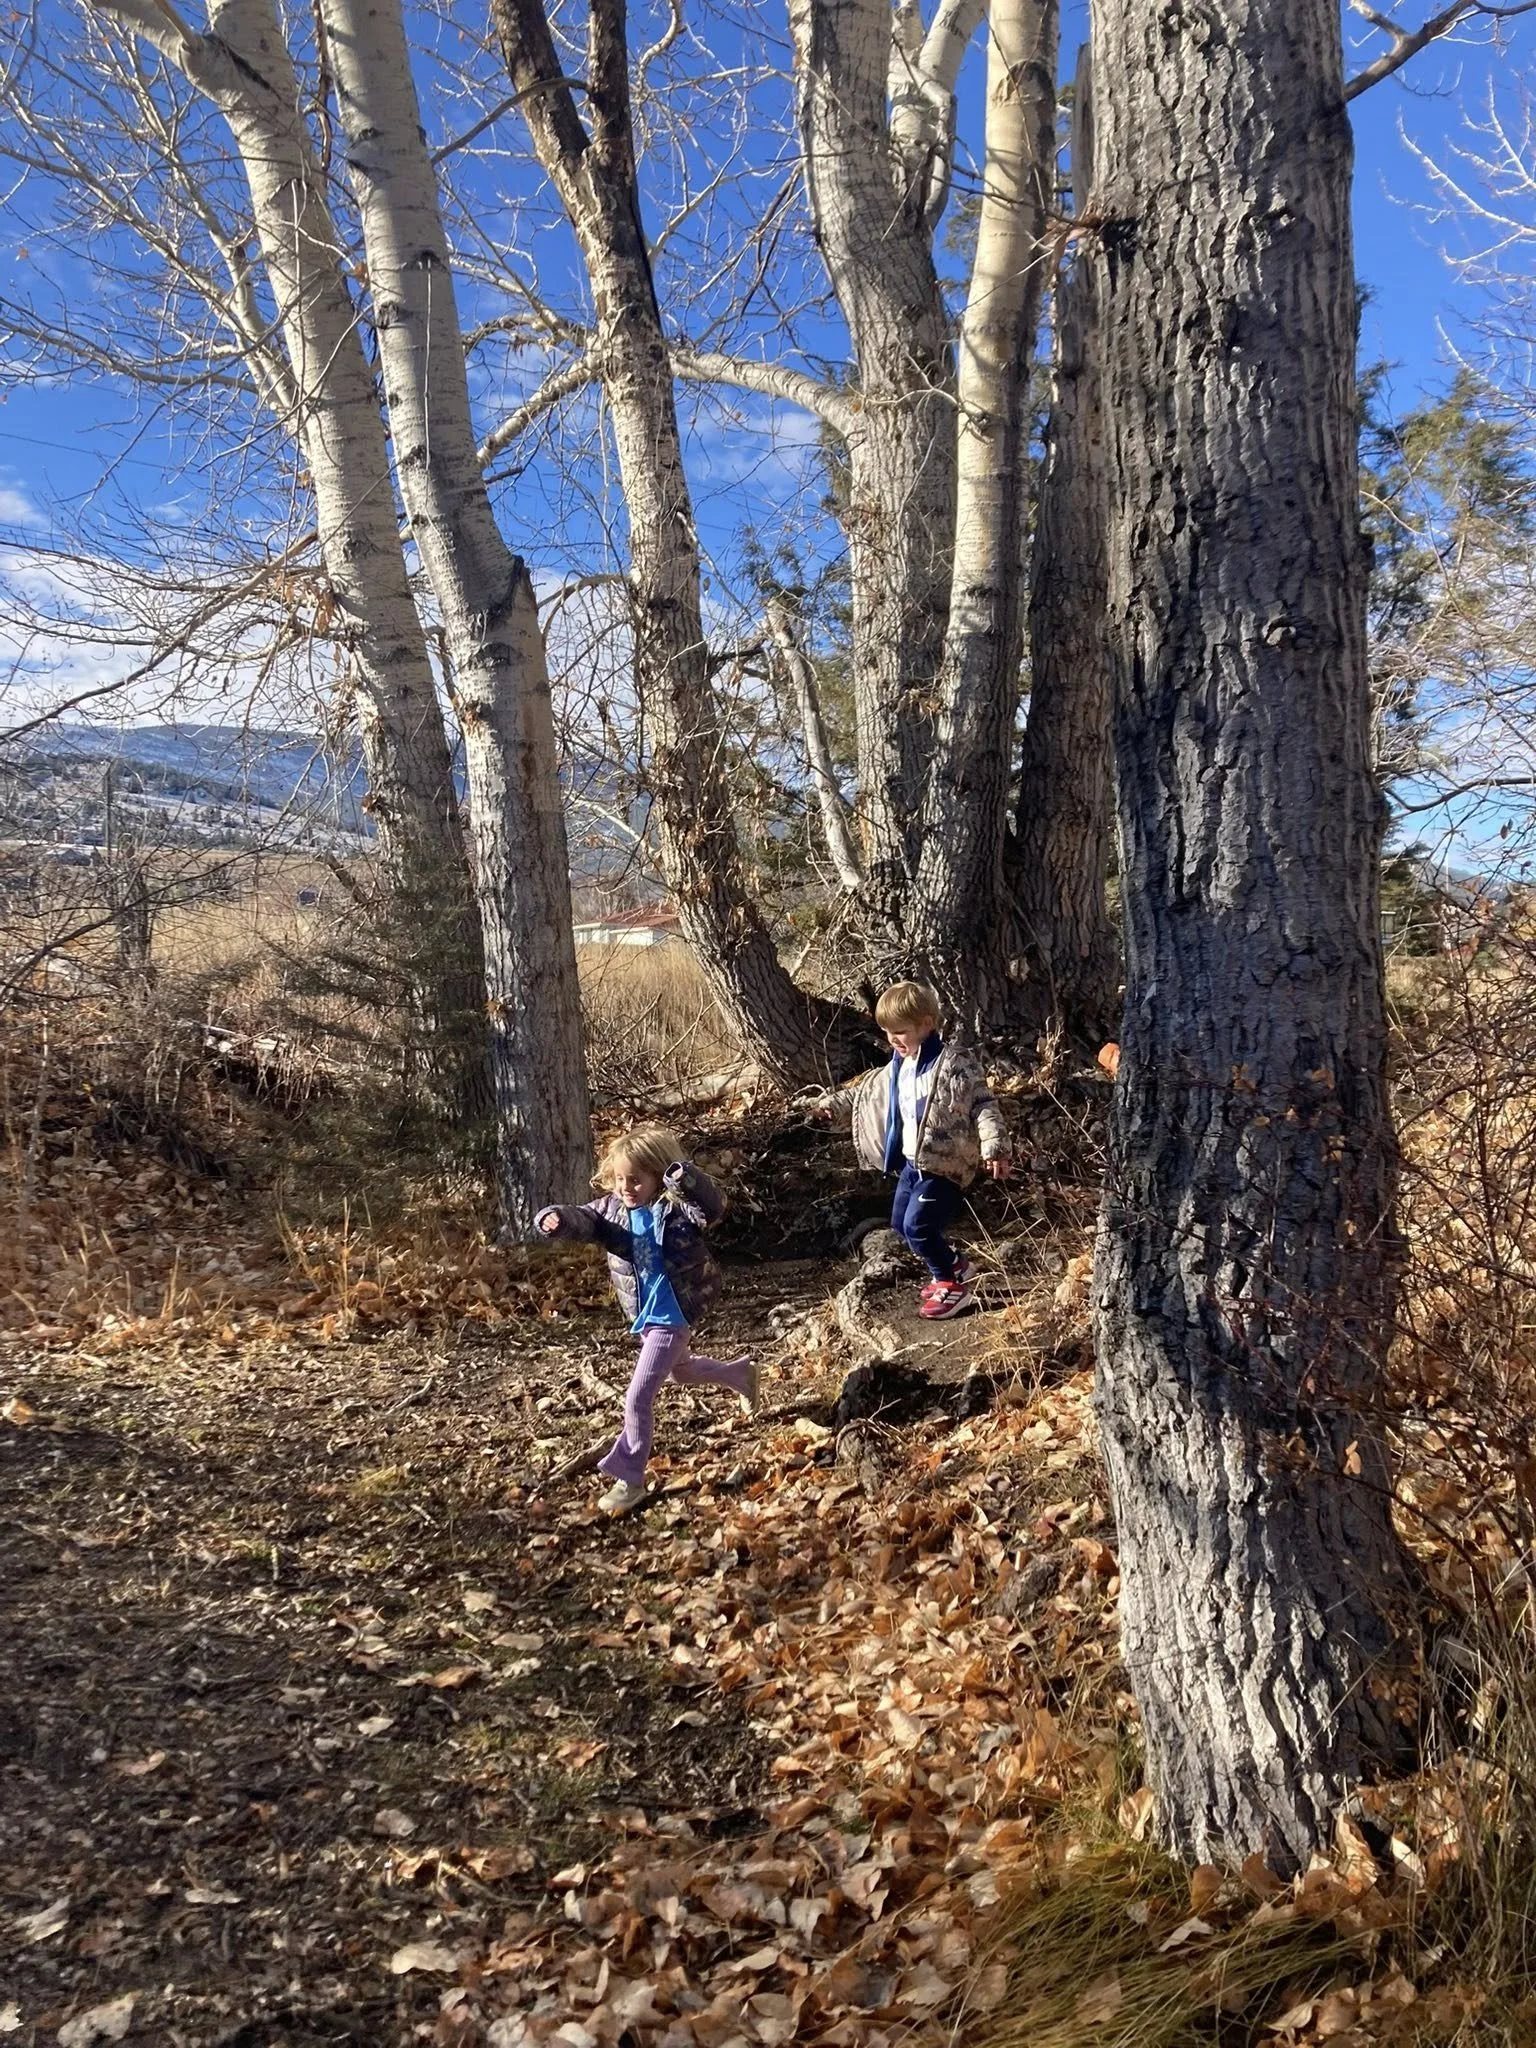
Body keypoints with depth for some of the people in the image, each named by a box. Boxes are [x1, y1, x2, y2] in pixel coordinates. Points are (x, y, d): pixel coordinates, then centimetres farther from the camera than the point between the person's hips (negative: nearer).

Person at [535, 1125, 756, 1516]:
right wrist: (557, 1220, -40)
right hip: (644, 1316, 8)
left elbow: (713, 1208, -39)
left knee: (638, 1398, -9)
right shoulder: (612, 1208, -4)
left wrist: (684, 1177, -55)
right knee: (682, 1371, 32)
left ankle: (630, 1479, 5)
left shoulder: (676, 1208, -21)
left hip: (672, 1316, -8)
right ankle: (740, 1373, 60)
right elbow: (584, 1221, -16)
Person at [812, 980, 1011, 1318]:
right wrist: (833, 1103, 25)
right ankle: (951, 1268, 31)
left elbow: (984, 1106, -20)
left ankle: (955, 1281, 6)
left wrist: (994, 1149, -29)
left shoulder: (956, 1063, -17)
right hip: (912, 1163, 9)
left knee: (918, 1226, -13)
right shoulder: (898, 1067, 9)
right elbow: (867, 1090, 26)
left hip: (945, 1166, -9)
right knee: (901, 1225, 14)